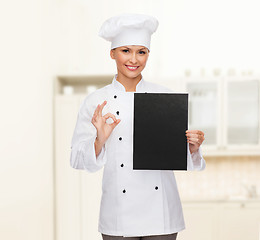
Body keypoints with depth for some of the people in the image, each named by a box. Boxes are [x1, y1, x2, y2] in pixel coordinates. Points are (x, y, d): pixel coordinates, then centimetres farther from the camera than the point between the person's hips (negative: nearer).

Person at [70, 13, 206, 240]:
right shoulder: (96, 101, 0)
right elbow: (78, 159, -1)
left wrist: (193, 147, -12)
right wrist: (100, 140, -18)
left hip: (161, 212, 1)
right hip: (119, 213, -1)